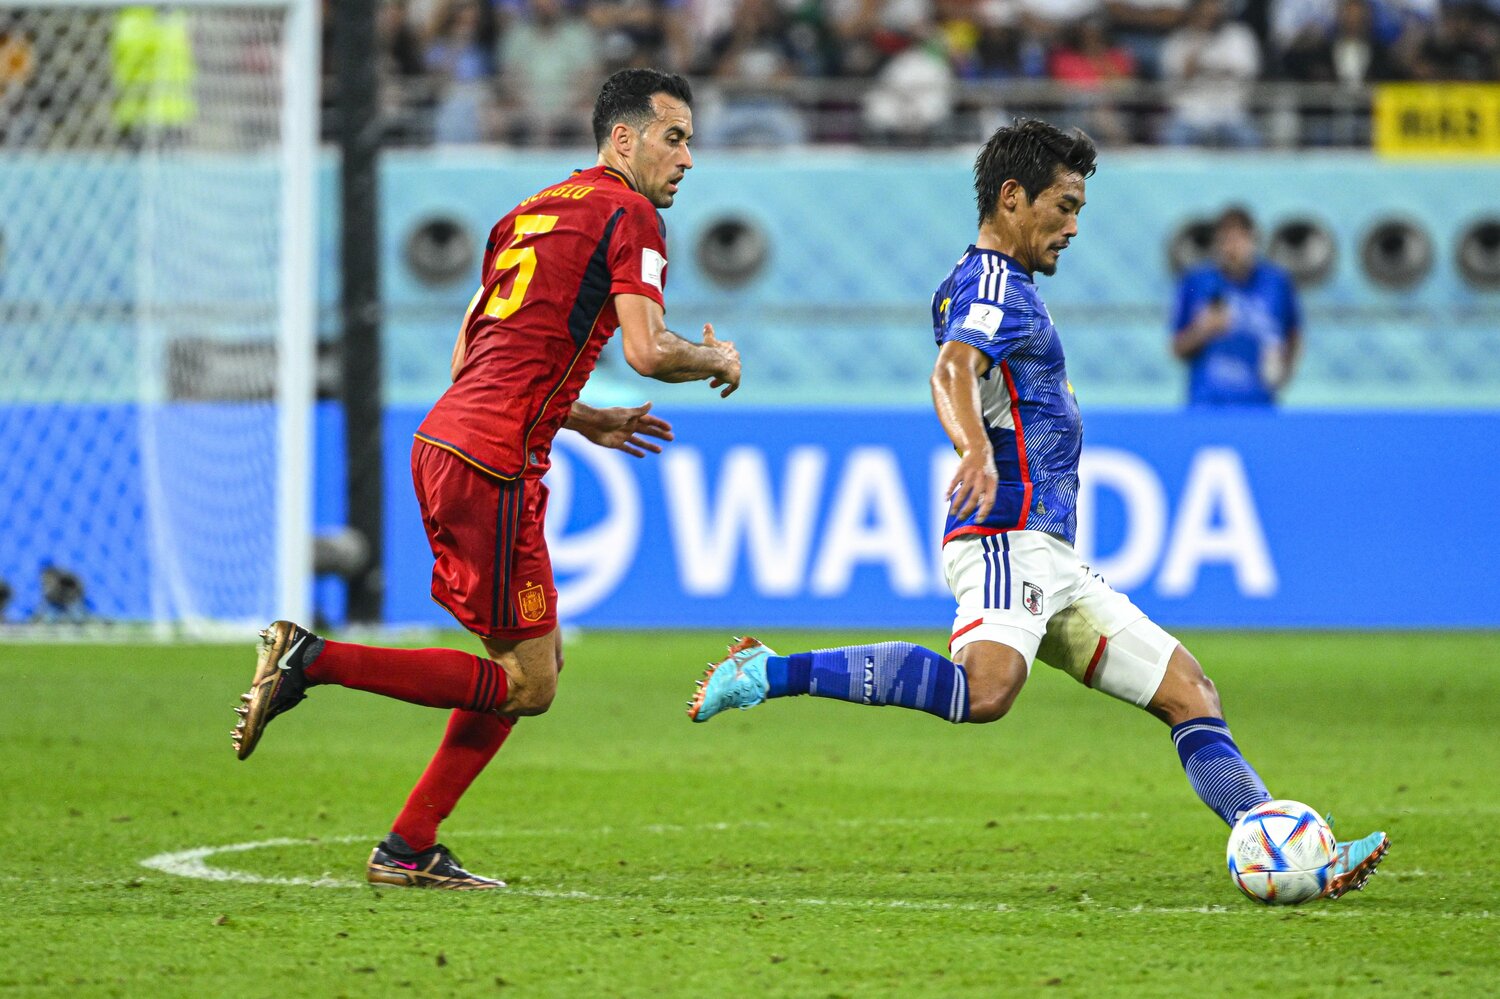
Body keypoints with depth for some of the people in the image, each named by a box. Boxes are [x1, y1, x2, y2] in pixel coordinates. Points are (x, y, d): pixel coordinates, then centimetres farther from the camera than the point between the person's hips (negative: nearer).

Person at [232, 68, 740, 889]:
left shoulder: (533, 210, 23)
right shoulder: (627, 214, -3)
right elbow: (648, 351, -14)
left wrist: (586, 420, 30)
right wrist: (716, 361, 7)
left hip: (444, 442, 9)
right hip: (492, 466, -9)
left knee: (533, 661, 16)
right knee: (527, 683, -4)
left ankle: (408, 850, 13)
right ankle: (313, 661, -10)